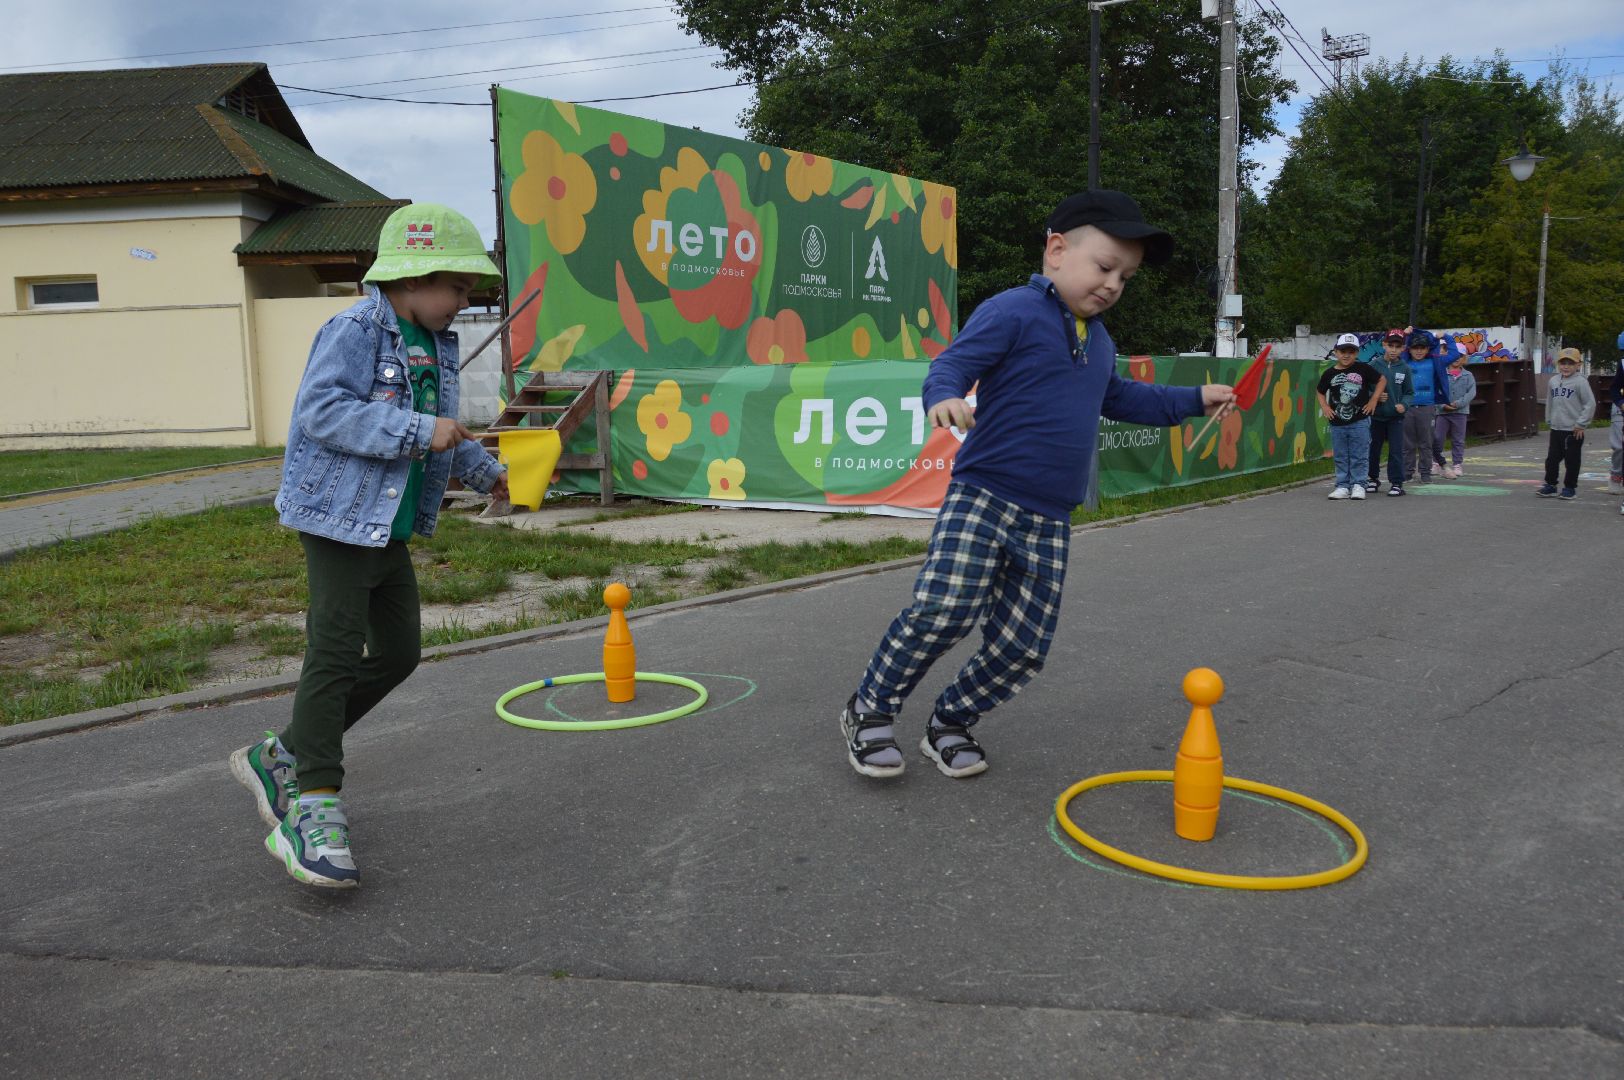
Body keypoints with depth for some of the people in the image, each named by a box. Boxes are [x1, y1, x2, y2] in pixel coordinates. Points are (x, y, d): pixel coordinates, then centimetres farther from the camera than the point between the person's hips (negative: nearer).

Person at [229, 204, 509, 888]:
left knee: (398, 653, 13)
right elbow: (322, 410, -27)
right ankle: (313, 809, -1)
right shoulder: (354, 332, -15)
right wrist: (418, 433, -30)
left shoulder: (437, 346, 13)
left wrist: (484, 471, 23)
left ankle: (279, 757, 25)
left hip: (392, 529, 9)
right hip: (341, 521, -9)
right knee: (335, 657, -9)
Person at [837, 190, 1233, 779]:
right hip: (981, 496, -7)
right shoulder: (1012, 312, -7)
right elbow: (951, 364, -15)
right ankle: (868, 710, -1)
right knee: (943, 608, -23)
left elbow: (1121, 399, 37)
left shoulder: (1100, 342, 20)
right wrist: (944, 396, -37)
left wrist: (1195, 399, 38)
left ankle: (949, 722, 23)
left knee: (1023, 646, 2)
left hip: (1049, 521, 8)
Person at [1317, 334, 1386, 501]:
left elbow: (1382, 380, 7)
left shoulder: (1363, 369, -2)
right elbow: (1320, 392, 17)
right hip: (1337, 423, 2)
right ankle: (1343, 486, 14)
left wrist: (1373, 400, -1)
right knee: (1341, 457, 8)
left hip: (1360, 422, -2)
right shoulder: (1329, 373, 3)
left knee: (1359, 456, 1)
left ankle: (1358, 485, 9)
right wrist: (1324, 407, 3)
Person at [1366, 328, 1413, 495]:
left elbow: (1409, 392, 6)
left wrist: (1404, 404, -12)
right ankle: (1374, 478, 28)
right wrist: (1375, 397, -16)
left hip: (1396, 417, 0)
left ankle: (1396, 483, 4)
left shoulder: (1404, 367, -1)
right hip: (1376, 415, 0)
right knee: (1373, 449, 11)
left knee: (1396, 450, -3)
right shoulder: (1374, 365, -4)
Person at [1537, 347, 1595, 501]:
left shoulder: (1580, 382, -10)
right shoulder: (1553, 381, 7)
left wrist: (1581, 423, -12)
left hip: (1573, 430, -5)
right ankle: (1550, 485, 19)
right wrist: (1549, 420, 14)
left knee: (1571, 461, 4)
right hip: (1556, 429, 5)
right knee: (1551, 458, 9)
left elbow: (1590, 404, -11)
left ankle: (1570, 487, 14)